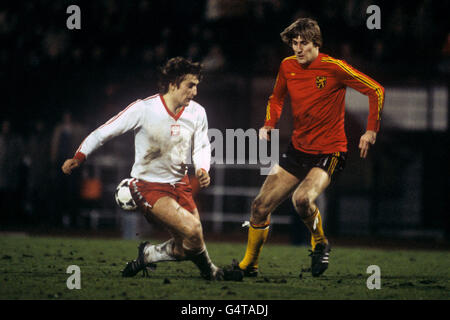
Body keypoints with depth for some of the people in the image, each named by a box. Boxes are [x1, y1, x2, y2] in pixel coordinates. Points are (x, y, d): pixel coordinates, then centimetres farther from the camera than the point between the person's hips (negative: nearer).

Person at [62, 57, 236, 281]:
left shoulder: (197, 113, -1)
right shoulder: (144, 109, -15)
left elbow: (202, 147, 14)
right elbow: (104, 132, -8)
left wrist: (202, 169, -6)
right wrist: (79, 157, -16)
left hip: (179, 185, 6)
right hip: (148, 185, -6)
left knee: (186, 248, 0)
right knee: (192, 229, -25)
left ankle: (146, 255, 28)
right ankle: (208, 269, 5)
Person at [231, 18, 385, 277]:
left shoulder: (334, 67, -15)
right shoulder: (288, 66, 2)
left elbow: (376, 91, -11)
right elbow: (277, 98, 21)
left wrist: (371, 130, -18)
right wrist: (269, 125, 2)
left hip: (329, 151, -6)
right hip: (298, 149, 6)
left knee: (302, 199, -32)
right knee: (260, 206, 4)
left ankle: (320, 243, -2)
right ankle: (249, 264, 24)